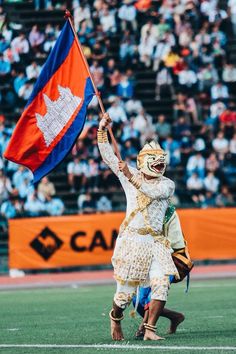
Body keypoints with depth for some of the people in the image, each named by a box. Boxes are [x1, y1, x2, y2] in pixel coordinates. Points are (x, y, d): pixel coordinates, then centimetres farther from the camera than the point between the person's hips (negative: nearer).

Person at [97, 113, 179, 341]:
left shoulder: (167, 184, 7)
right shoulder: (130, 176, 9)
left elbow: (152, 191, -14)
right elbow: (107, 155, 7)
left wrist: (131, 177, -24)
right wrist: (102, 130, -1)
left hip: (156, 242, 1)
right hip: (131, 240, -1)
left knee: (161, 285, -17)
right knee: (126, 291, 0)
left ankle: (150, 330, -11)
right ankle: (115, 318, 30)